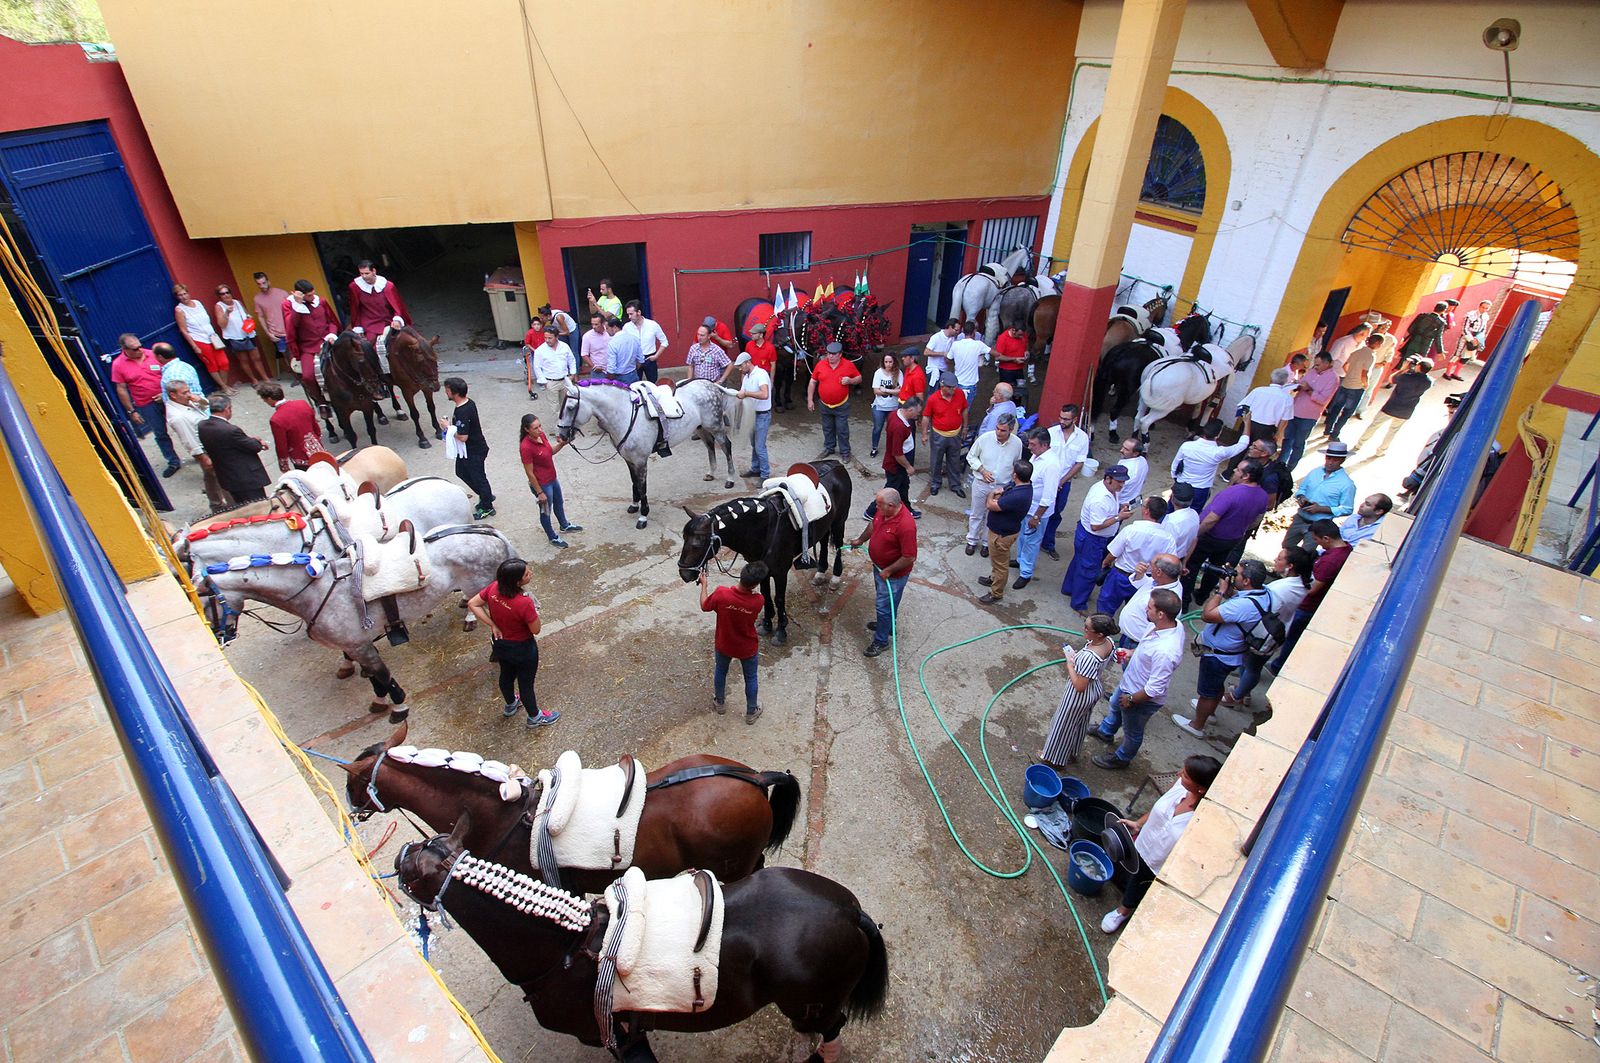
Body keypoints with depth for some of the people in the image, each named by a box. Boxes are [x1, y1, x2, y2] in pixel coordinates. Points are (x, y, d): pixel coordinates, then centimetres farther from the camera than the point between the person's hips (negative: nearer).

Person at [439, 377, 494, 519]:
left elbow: (463, 437, -29)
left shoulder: (462, 412, -31)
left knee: (478, 477, 7)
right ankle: (487, 495, 38)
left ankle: (487, 507, 25)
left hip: (474, 452, -10)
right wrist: (451, 423, 0)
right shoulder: (468, 403, -1)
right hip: (467, 450, 10)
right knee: (461, 472, 25)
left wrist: (448, 427, -16)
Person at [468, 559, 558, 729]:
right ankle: (535, 717, 44)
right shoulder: (524, 603, -39)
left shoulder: (494, 588, -21)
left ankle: (510, 705, 59)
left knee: (506, 674, 31)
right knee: (526, 683, 19)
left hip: (500, 643, 6)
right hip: (522, 649, -6)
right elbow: (536, 629, -26)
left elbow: (472, 604, -8)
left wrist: (492, 625, -8)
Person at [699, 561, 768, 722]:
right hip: (748, 649, -1)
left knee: (720, 672, 31)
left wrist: (704, 584, 1)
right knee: (751, 678, 25)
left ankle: (719, 704, 53)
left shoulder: (721, 594, -32)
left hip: (724, 645, 1)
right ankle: (751, 712, 43)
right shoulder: (758, 601, -32)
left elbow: (704, 607, -10)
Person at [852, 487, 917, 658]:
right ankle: (887, 624, 52)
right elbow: (873, 525, 12)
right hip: (879, 566, 8)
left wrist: (889, 571, -22)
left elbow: (909, 558, -31)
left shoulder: (906, 525, -37)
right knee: (884, 599, 28)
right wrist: (860, 540, 23)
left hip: (893, 574, -8)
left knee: (885, 606, 7)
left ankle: (881, 641, 26)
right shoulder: (883, 510, -12)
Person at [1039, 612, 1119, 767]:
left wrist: (1070, 663, -24)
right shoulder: (1108, 641, -15)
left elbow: (1079, 686, -32)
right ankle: (1072, 753, 53)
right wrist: (1076, 654, -5)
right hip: (1095, 689, 8)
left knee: (1063, 725, 17)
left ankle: (1053, 759, 39)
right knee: (1080, 722, 30)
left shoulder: (1089, 657, -41)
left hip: (1079, 696, -8)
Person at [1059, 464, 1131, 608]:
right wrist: (1119, 517, -28)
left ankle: (1069, 588, 47)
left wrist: (1120, 507, -3)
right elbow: (1096, 526, -32)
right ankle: (1079, 605, 20)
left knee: (1079, 562, 26)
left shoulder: (1110, 488, -5)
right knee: (1088, 571, 4)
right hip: (1091, 539, -10)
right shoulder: (1100, 500, -35)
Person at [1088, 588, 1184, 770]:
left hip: (1143, 699, -8)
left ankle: (1121, 759, 50)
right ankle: (1105, 732, 64)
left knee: (1132, 732, 22)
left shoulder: (1165, 652, -45)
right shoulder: (1173, 624, -18)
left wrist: (1131, 699, -19)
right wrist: (1132, 652, -1)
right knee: (1115, 707, 35)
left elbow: (1154, 690, -34)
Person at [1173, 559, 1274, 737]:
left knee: (1207, 691, 14)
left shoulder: (1245, 605, -40)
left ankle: (1197, 726, 35)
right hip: (1233, 653, 9)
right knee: (1217, 685, 33)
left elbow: (1207, 615, -36)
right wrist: (1227, 588, -14)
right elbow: (1232, 596, 7)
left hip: (1218, 656, -9)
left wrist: (1221, 590, -29)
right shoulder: (1263, 591, -11)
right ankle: (1209, 711, 57)